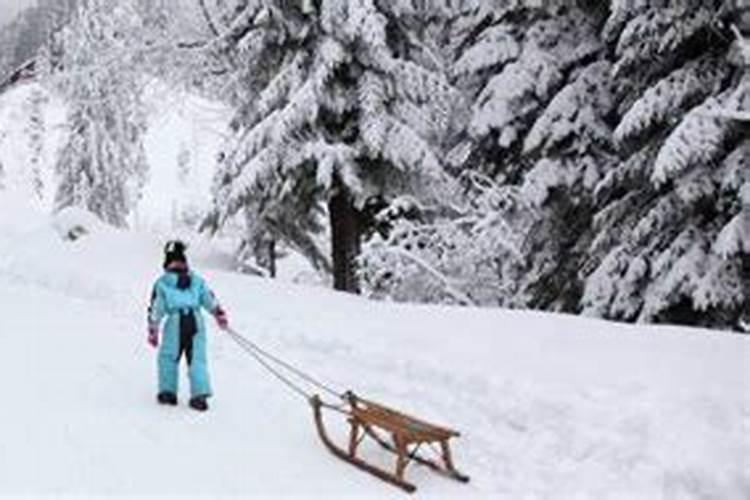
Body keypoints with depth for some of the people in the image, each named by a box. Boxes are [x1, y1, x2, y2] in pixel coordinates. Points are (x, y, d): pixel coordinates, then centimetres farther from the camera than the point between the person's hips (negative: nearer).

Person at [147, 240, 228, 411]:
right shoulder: (197, 281, 18)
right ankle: (200, 394, -4)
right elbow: (211, 301, 14)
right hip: (196, 322, 2)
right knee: (197, 359, 6)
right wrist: (221, 316, 21)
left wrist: (153, 332, 12)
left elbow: (155, 310, 10)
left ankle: (168, 392, 18)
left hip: (175, 322, -2)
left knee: (168, 357, 16)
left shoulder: (162, 283, 11)